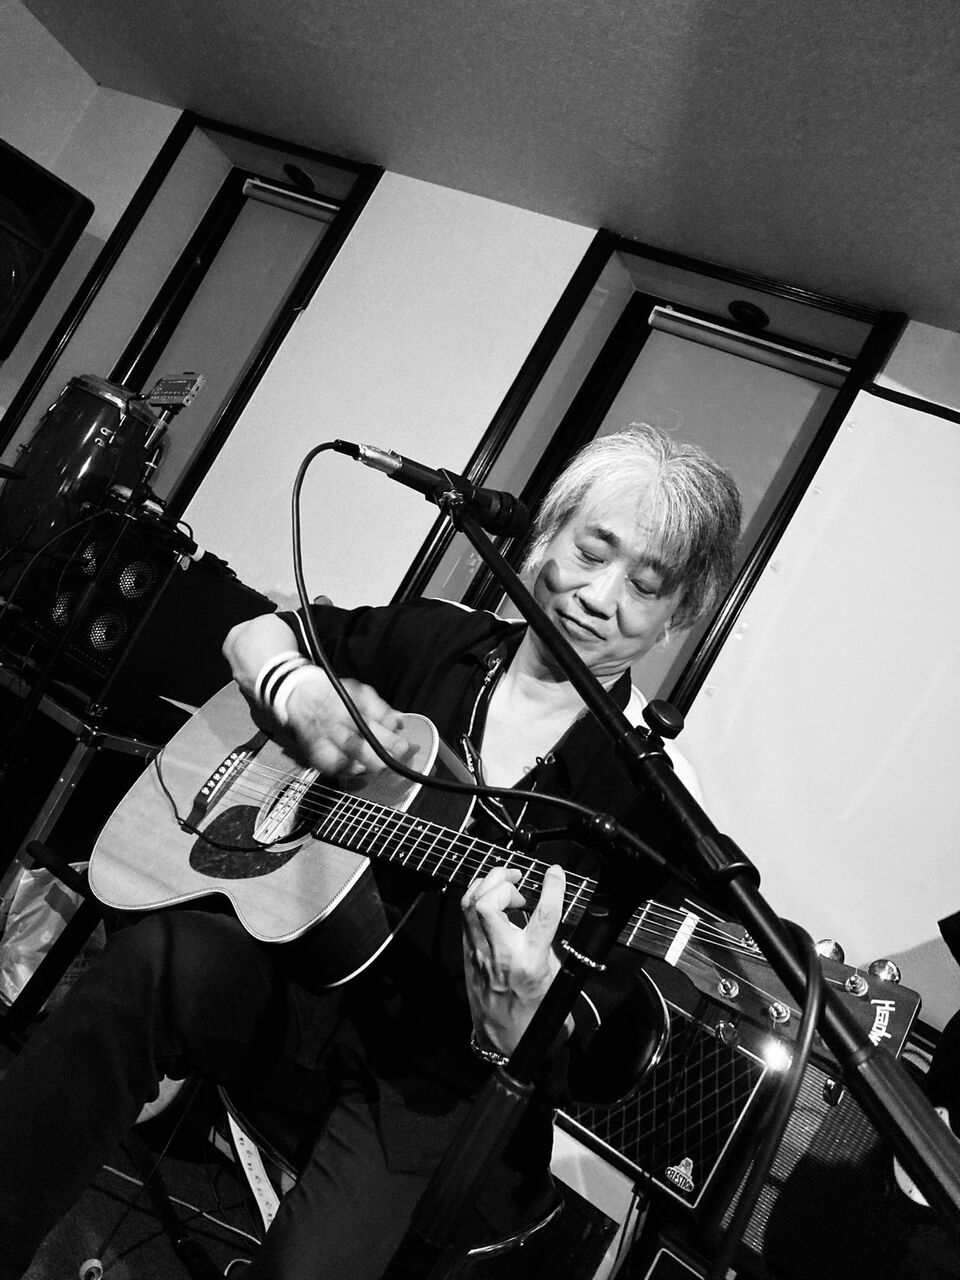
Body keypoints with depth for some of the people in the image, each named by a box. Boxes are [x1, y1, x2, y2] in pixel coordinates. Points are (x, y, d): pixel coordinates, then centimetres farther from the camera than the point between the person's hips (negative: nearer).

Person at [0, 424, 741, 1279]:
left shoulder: (652, 793, -9)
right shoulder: (434, 645, 3)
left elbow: (601, 1056, -12)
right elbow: (254, 635, 13)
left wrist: (520, 1025, -35)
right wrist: (301, 696, -10)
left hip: (432, 1082, -3)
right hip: (300, 975, 4)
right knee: (158, 957, -26)